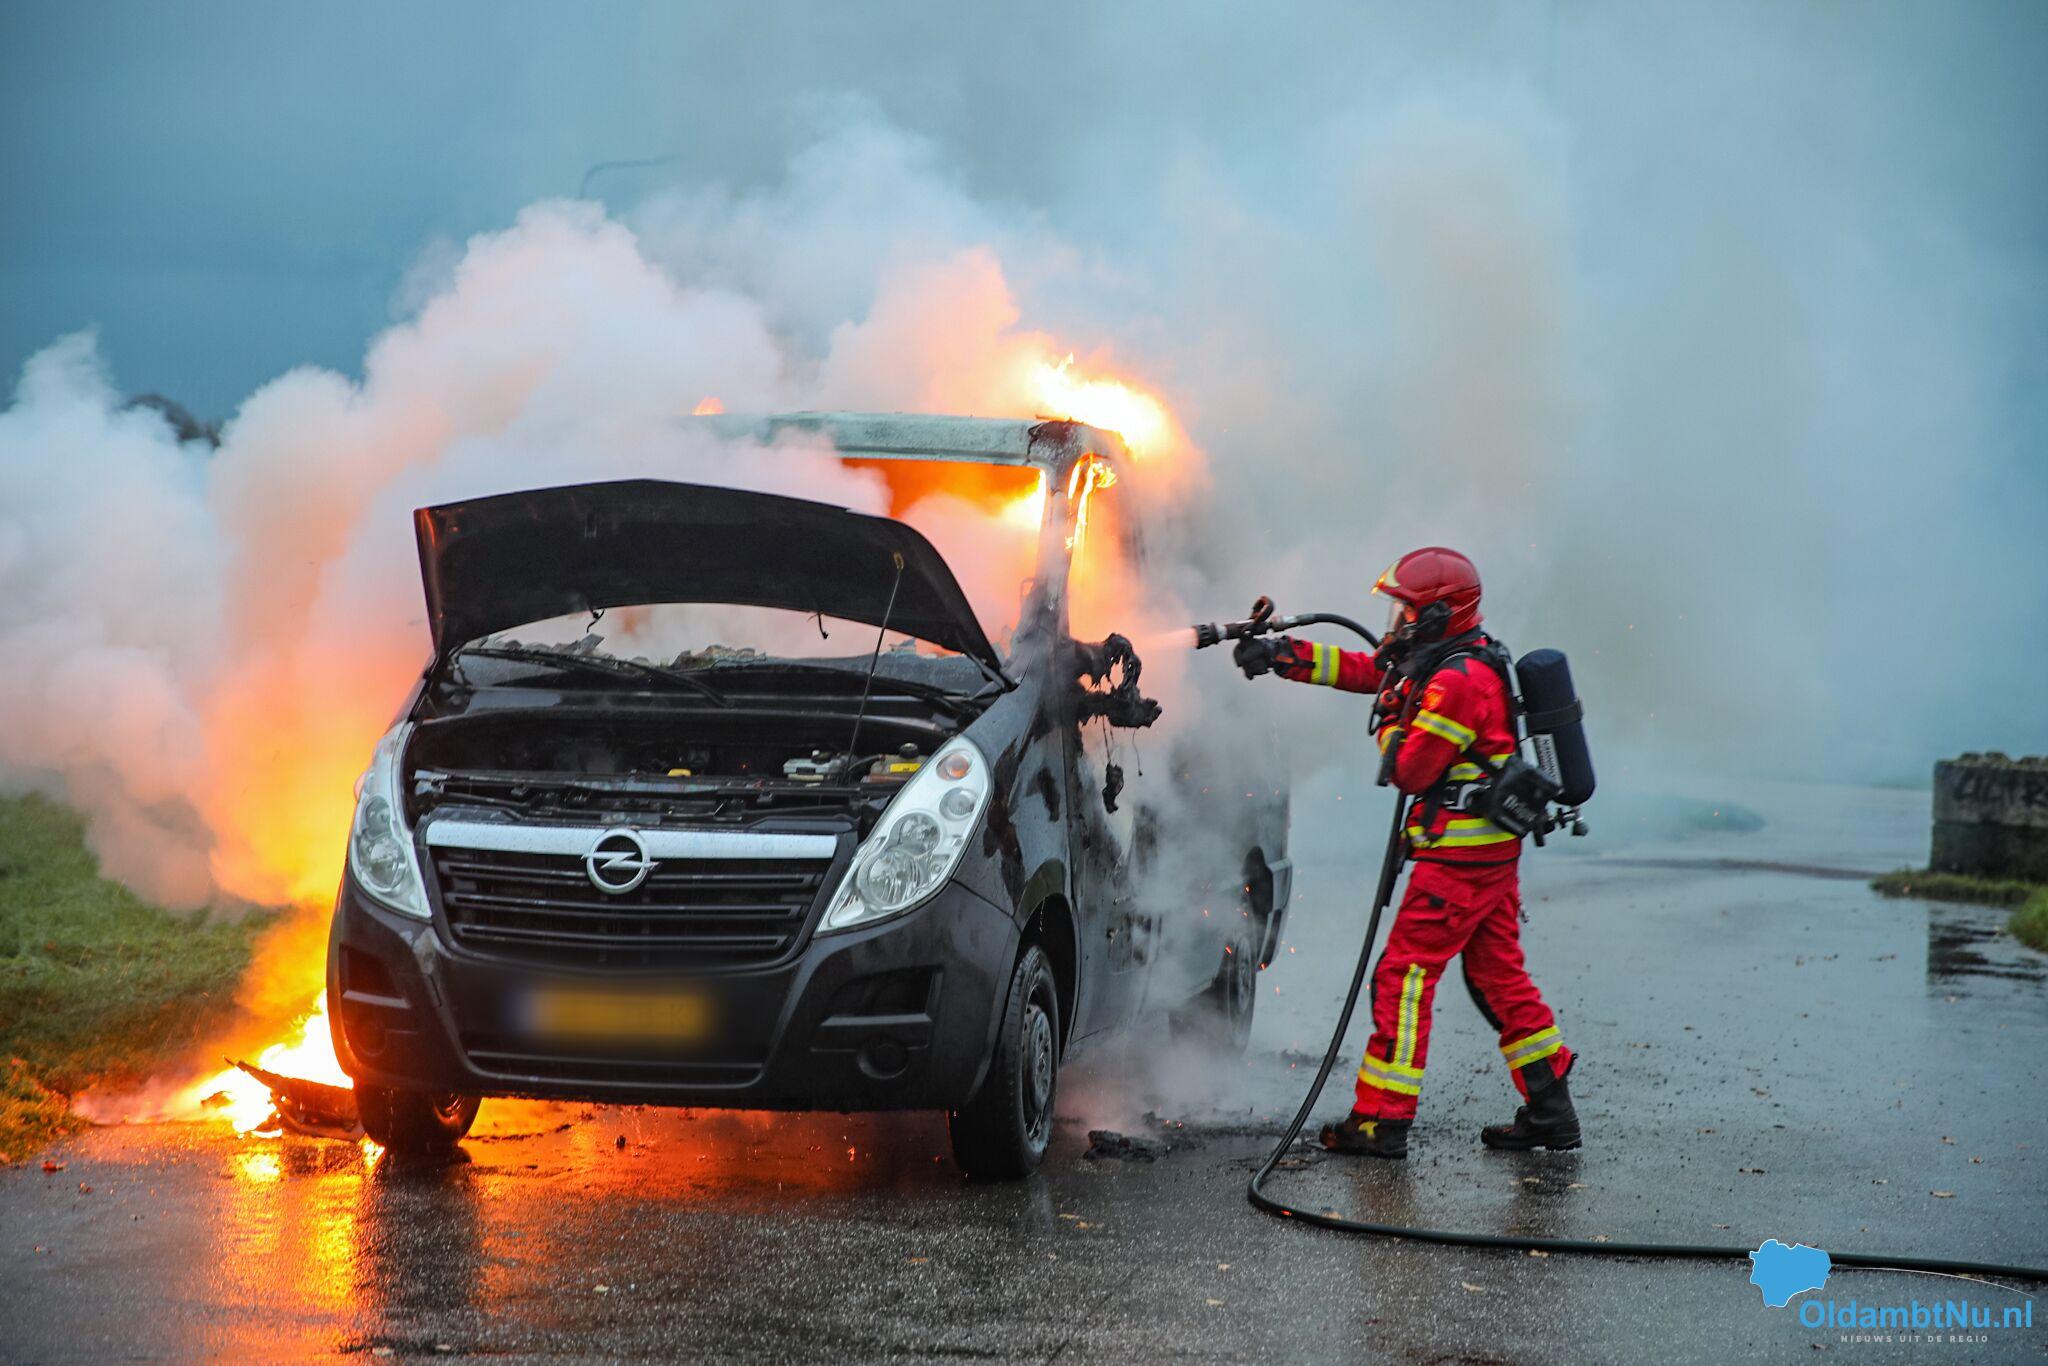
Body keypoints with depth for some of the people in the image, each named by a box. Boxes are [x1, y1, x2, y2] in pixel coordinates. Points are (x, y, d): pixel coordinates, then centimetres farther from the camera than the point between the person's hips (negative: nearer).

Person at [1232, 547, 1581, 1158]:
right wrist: (1281, 653, 14)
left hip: (1459, 856, -10)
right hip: (1495, 852, 10)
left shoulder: (1457, 682, -19)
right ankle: (1551, 1111, 15)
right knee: (1498, 975, 13)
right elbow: (1363, 669, 18)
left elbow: (1408, 769, -16)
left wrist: (1390, 719, 2)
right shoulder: (1469, 659, 12)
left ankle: (1382, 1119, -3)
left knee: (1404, 975, -5)